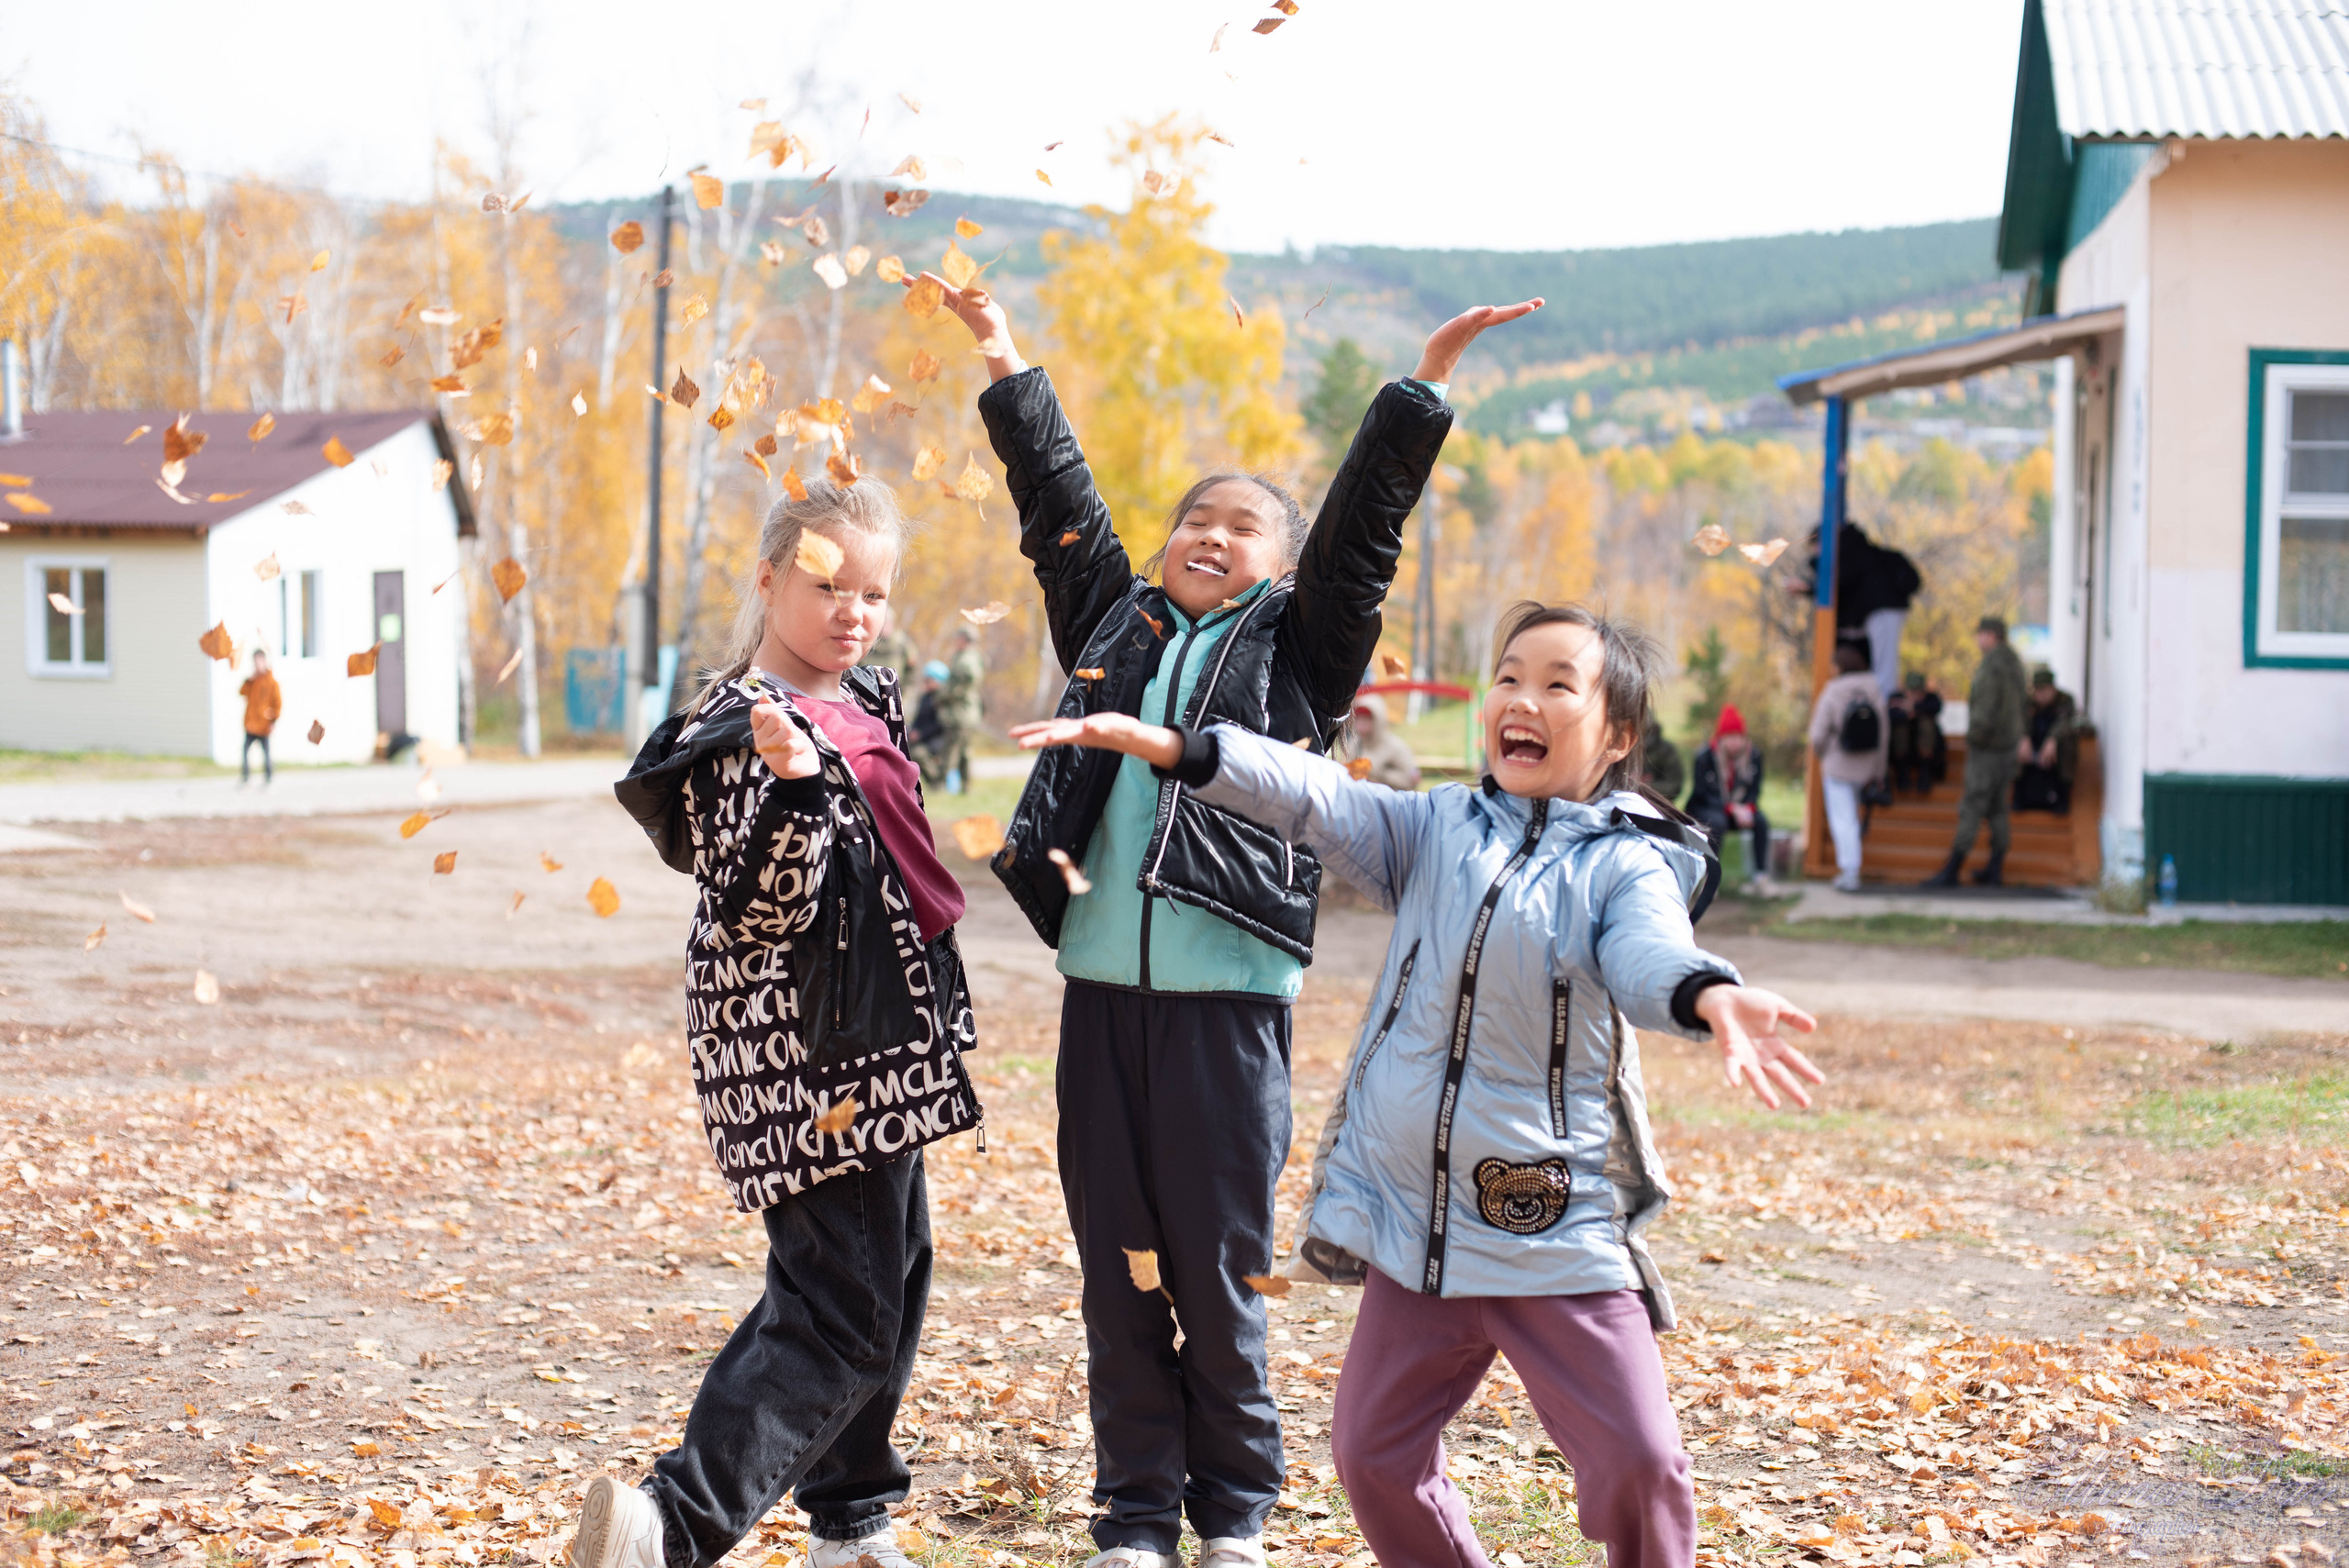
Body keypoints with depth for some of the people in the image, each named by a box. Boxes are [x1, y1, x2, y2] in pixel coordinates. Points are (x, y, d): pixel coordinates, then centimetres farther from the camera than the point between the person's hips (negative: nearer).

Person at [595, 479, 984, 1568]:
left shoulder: (866, 700, 12)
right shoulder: (741, 729, -15)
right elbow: (754, 908, -22)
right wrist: (791, 788, -37)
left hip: (872, 1052, 10)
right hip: (806, 1064, -10)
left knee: (889, 1275, 18)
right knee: (840, 1315, -12)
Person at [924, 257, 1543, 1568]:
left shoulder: (1297, 647, 7)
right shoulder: (1115, 625, 16)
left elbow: (1363, 523, -1)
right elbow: (1059, 496, 22)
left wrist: (1428, 383, -7)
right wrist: (1009, 364, 25)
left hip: (1228, 995, -3)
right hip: (1102, 989, 3)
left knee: (1218, 1268, 1)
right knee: (1117, 1262, 7)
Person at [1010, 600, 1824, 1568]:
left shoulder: (1628, 863, -4)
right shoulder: (1435, 832, 8)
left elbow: (1650, 954, -24)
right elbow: (1313, 799, -3)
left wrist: (1711, 999, -48)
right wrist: (1163, 744, -17)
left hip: (1560, 1234, -4)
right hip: (1416, 1230, 4)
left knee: (1637, 1463, -10)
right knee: (1375, 1454, 8)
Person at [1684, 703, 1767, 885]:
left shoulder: (1754, 755, -3)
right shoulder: (1704, 757, -13)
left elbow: (1754, 790, 1)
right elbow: (1703, 794, -15)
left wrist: (1747, 807, -22)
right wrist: (1732, 809, -28)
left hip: (1740, 808, 4)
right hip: (1704, 809, -4)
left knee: (1761, 821, -26)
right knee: (1717, 822, -37)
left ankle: (1761, 873, -21)